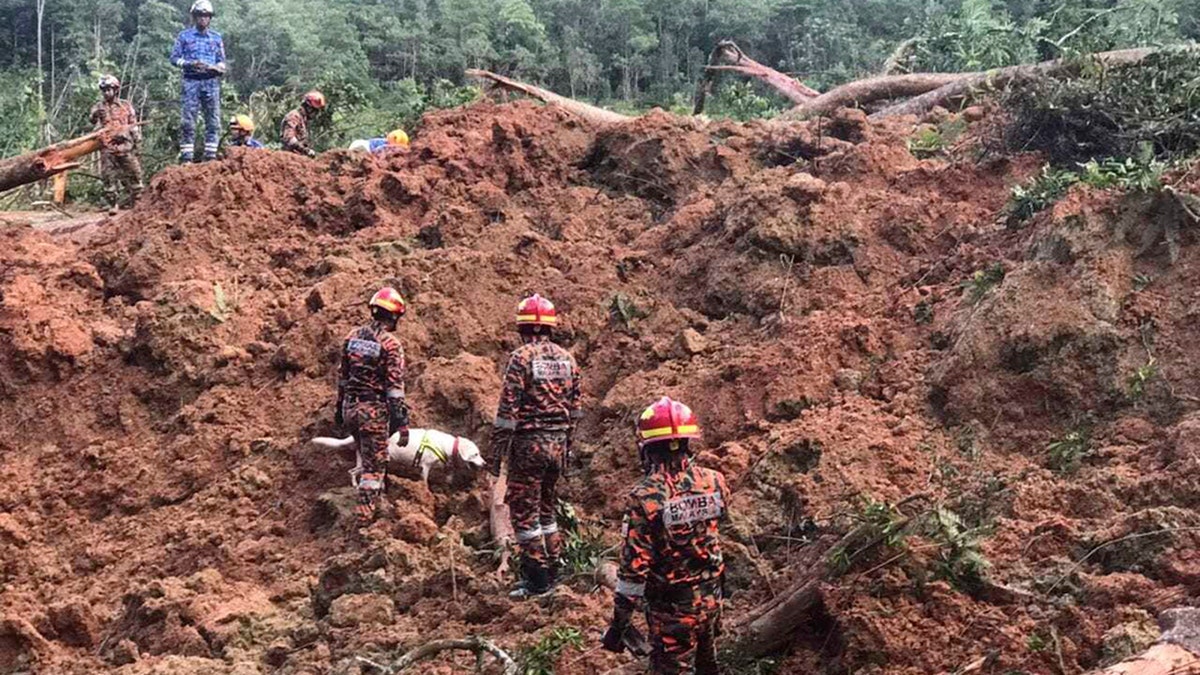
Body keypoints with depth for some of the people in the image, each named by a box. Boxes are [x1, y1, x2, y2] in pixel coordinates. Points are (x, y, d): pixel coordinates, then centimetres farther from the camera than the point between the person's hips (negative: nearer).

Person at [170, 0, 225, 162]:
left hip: (211, 81, 2)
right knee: (187, 119, -7)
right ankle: (186, 156, -6)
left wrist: (216, 68, -7)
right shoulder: (184, 36, 7)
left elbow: (222, 61, 15)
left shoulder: (216, 37, 14)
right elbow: (174, 57, 4)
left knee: (213, 120, 0)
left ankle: (210, 154, 4)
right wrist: (191, 64, -12)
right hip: (191, 81, -2)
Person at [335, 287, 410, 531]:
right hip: (374, 410, -6)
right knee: (374, 465, 1)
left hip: (350, 408, 6)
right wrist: (402, 422, -13)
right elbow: (395, 386, -16)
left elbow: (342, 376, 13)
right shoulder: (390, 344, -13)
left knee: (369, 456, 25)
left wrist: (339, 407, 24)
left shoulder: (353, 336, 6)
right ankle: (364, 515, 3)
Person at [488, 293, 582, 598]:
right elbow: (575, 408, 12)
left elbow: (508, 410, -14)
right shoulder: (567, 359, 7)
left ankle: (537, 581, 3)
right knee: (546, 508, 19)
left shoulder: (522, 357, -12)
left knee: (524, 511, 2)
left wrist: (496, 452, -9)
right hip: (558, 442, 6)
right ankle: (551, 571, 23)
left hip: (529, 442, -6)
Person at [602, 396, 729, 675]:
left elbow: (634, 568, -21)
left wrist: (619, 623, -11)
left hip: (672, 610, -5)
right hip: (711, 599, 5)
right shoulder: (713, 482, -11)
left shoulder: (645, 498, -24)